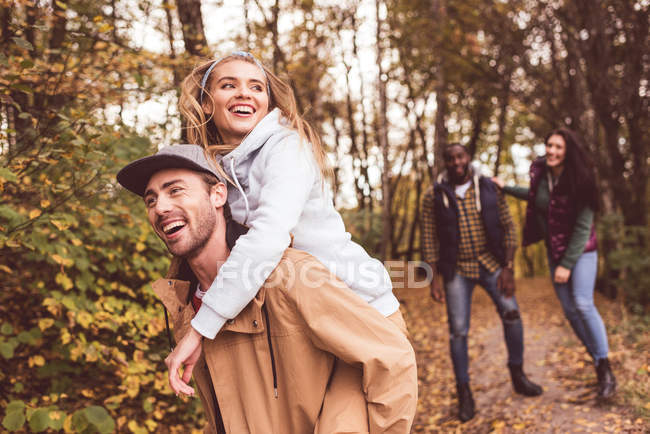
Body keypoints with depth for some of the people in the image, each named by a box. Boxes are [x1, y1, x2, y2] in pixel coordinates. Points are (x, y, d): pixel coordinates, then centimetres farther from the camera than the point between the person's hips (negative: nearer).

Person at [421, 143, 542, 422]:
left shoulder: (489, 189, -2)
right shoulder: (434, 196, -5)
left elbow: (508, 228, 0)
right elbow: (429, 239, -3)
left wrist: (508, 268, -7)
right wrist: (433, 279, -7)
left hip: (491, 263, 1)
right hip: (457, 270, -1)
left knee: (511, 313, -9)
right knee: (458, 330, -1)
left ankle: (518, 376, 14)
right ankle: (464, 393, 14)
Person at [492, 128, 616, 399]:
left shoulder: (579, 182, -19)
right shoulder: (540, 172, -6)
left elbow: (583, 226, -18)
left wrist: (567, 264, -19)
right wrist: (505, 188, 15)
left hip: (581, 250, -5)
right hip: (554, 250, 5)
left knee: (583, 304, -18)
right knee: (569, 310, 4)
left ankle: (606, 367, -3)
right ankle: (597, 360, 18)